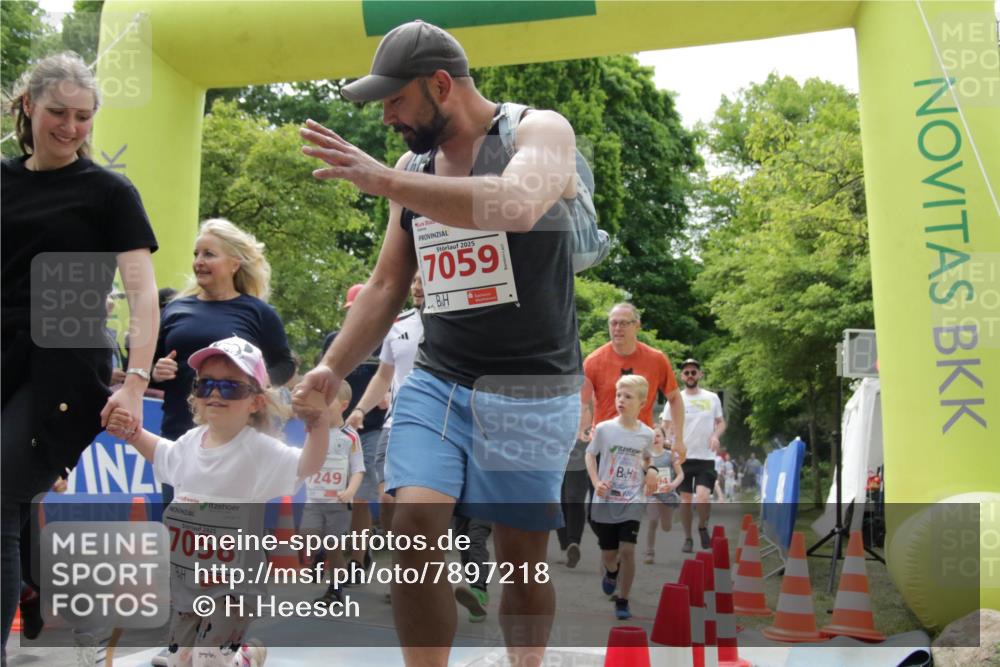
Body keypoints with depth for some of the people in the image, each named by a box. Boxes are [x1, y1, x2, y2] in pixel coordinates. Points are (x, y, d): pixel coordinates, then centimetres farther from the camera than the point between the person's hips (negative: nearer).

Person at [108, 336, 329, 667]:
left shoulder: (259, 449, -19)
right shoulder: (190, 442, 1)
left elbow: (307, 466, -32)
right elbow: (162, 453, 23)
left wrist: (319, 423, -48)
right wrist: (131, 433, 9)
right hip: (184, 575, 7)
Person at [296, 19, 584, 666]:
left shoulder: (541, 130, -7)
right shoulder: (411, 168, 11)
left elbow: (516, 206, -31)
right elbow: (387, 285, 18)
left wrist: (380, 179, -31)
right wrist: (333, 367, 10)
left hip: (531, 388, -4)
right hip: (436, 381, 5)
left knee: (523, 554, 4)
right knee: (414, 526, -13)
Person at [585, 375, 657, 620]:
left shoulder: (647, 434, -2)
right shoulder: (604, 429, -8)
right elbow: (590, 455, 4)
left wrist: (651, 470, -5)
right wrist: (596, 482, -10)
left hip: (633, 502, 0)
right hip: (605, 502, 0)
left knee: (627, 550, -13)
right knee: (608, 554, 8)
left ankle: (622, 601, 4)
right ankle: (611, 572, 45)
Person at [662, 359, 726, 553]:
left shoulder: (712, 398, 6)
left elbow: (721, 422, 14)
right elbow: (665, 426, 8)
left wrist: (716, 435, -5)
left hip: (706, 458, 0)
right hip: (683, 457, 1)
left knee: (703, 497, -15)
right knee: (685, 499, 5)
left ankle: (703, 527, 13)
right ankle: (687, 538, 19)